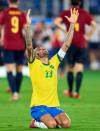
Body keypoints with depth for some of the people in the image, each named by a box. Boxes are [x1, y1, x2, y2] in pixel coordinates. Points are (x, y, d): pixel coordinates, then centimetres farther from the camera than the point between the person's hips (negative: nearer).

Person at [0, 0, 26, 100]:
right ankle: (17, 92, 24)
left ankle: (14, 92, -25)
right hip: (20, 46, 2)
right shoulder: (22, 14, 2)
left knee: (9, 71, -7)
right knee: (19, 70, 17)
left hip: (8, 46, -2)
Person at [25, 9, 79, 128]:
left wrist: (72, 24, 4)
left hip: (54, 106, 5)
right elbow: (29, 46, -14)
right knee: (52, 124, -29)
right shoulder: (34, 64, 1)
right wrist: (28, 26, -27)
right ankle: (35, 122, 3)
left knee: (66, 123, -21)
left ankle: (47, 119, 9)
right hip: (38, 106, -5)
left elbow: (66, 45, 10)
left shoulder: (54, 62, 13)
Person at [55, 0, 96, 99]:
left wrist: (65, 31, -4)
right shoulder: (84, 13, 5)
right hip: (82, 44, 0)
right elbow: (94, 25, -5)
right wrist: (88, 36, 3)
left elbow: (56, 22, -12)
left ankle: (70, 91, 21)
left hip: (70, 43, 0)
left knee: (70, 67, 12)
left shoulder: (65, 13, 4)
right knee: (79, 68, -4)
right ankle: (77, 92, -15)